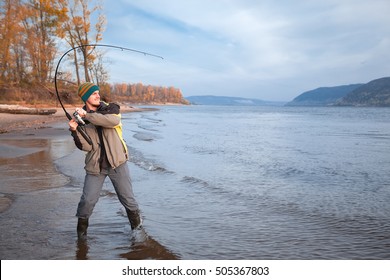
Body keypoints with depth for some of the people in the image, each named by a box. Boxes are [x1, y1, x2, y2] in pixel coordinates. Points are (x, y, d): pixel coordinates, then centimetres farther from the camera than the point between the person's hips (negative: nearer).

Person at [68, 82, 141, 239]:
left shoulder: (111, 108, 0)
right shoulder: (80, 118, 1)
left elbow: (113, 121, -26)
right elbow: (86, 146, -7)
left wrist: (87, 115, -28)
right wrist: (75, 131, -24)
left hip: (117, 162, 0)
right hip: (95, 165, 1)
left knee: (127, 198, 8)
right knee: (87, 200, -2)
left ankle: (136, 225, 30)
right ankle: (81, 229, 23)